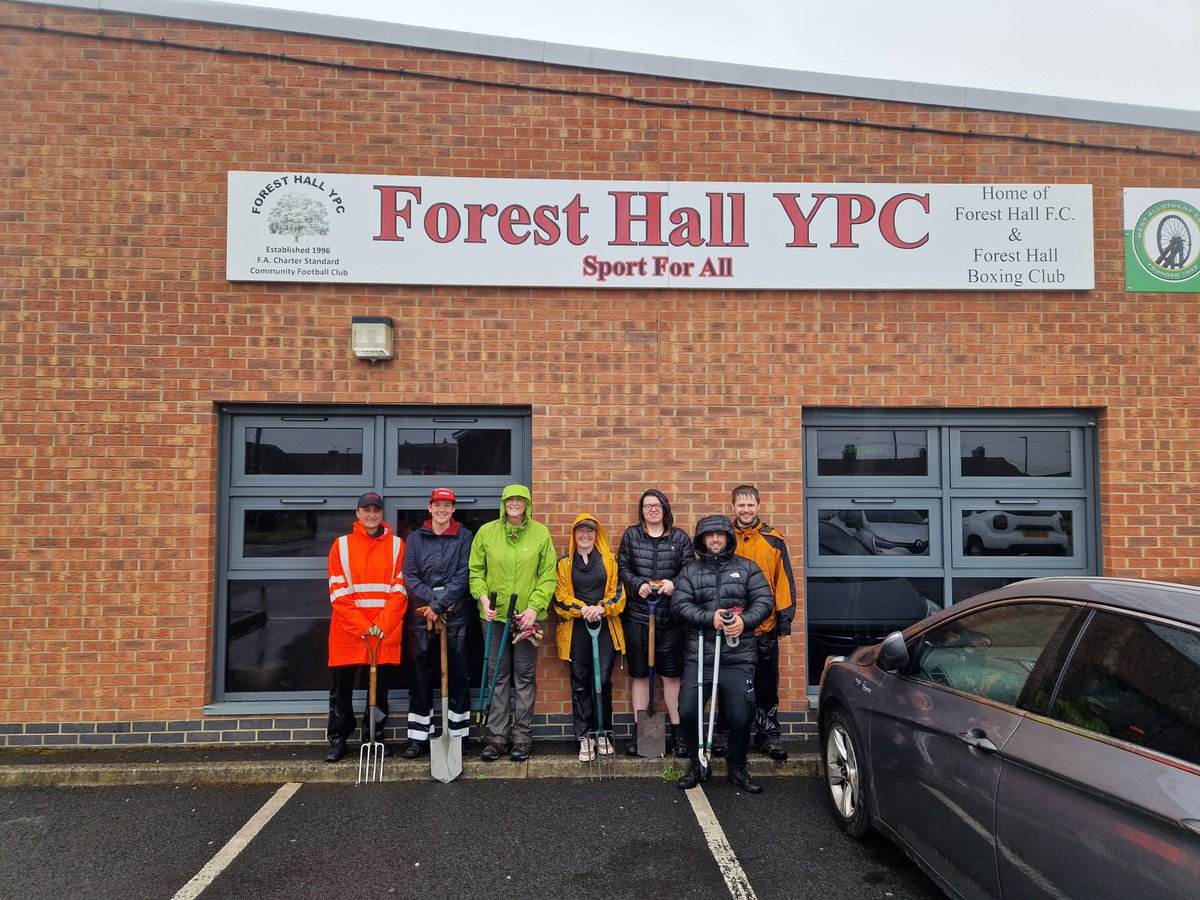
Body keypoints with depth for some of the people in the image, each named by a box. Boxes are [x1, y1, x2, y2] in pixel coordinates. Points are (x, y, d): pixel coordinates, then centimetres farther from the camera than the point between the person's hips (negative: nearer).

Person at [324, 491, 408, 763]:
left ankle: (375, 738, 21)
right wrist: (362, 626, -10)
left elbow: (400, 590, 1)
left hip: (386, 632, 0)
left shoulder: (396, 545, 6)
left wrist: (383, 624, -10)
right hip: (347, 631, 0)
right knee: (341, 687, 5)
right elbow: (338, 592, -1)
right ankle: (337, 741, 18)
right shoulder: (342, 545, 5)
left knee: (380, 687, 7)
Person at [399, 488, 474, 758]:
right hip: (422, 613, 1)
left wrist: (439, 605, -12)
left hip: (456, 613, -1)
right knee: (420, 674, 4)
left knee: (458, 673, 2)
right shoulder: (415, 538, 9)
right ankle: (418, 736, 12)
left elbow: (463, 575, -4)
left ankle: (457, 733, 12)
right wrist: (433, 600, -11)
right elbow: (410, 577, 2)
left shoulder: (464, 536, 4)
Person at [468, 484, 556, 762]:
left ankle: (522, 737, 15)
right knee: (497, 676, 7)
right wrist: (483, 596, -9)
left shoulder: (541, 533, 0)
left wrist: (534, 607, -10)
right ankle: (496, 736, 16)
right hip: (495, 614, 1)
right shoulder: (487, 532, 3)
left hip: (527, 615, -1)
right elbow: (476, 570, 7)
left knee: (525, 676, 5)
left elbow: (548, 575, -1)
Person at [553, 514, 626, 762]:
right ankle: (584, 737, 8)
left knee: (603, 681, -1)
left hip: (606, 626, 0)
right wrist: (583, 609, -13)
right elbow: (561, 596, 2)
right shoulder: (564, 563, 9)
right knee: (580, 683, 2)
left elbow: (618, 591, 4)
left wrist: (601, 608, -13)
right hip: (576, 629, 0)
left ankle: (603, 732, 14)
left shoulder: (609, 560, 9)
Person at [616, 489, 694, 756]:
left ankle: (677, 731, 16)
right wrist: (638, 584, -11)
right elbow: (622, 567, 6)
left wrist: (674, 583, -15)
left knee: (672, 674, 3)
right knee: (639, 674, 7)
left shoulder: (679, 537, 7)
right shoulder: (631, 535, 9)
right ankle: (638, 731, 18)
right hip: (637, 615, 1)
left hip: (670, 616, 0)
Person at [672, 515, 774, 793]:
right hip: (699, 657, 1)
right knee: (688, 712, -2)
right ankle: (697, 764, 23)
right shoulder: (690, 571, 9)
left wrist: (745, 621, -17)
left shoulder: (747, 568, 9)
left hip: (738, 658, 0)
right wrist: (710, 618, -16)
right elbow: (679, 605, -3)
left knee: (741, 717, 0)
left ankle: (737, 769, 24)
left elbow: (764, 600, 1)